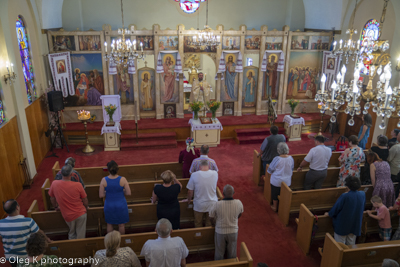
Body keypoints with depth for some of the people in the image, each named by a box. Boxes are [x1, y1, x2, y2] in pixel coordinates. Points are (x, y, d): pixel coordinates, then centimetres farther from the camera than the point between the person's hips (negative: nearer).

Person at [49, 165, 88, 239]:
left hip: (68, 216, 3)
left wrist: (56, 207, 22)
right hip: (80, 213, -3)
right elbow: (85, 200, -8)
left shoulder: (54, 184, -16)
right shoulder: (77, 185, -22)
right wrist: (86, 207, 14)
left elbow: (52, 198, 3)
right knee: (80, 236, 16)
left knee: (72, 234, 29)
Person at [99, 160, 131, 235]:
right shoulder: (122, 179, -18)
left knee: (109, 224, 22)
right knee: (121, 225, 18)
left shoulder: (104, 180, -15)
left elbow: (101, 195, -10)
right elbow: (128, 193, -13)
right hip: (121, 205, -1)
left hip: (109, 206, 1)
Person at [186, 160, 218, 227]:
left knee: (198, 225, 20)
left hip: (199, 205, -2)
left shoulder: (194, 175, -17)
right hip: (212, 204, 2)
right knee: (210, 225, 20)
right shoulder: (215, 174, -10)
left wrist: (189, 200, 9)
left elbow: (190, 191, -9)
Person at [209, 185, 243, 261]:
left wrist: (215, 224, 12)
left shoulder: (217, 205, -25)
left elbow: (211, 218, -10)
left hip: (220, 232, -1)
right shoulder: (238, 203, -19)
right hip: (233, 231, 1)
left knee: (219, 253, 21)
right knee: (232, 253, 23)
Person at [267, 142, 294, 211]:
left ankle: (275, 207, 36)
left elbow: (270, 170, -14)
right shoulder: (291, 158, -14)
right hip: (287, 181, 3)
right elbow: (292, 169, 2)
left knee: (275, 194, 19)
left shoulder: (276, 159, -27)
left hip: (276, 181, -3)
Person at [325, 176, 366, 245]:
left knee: (340, 244, 10)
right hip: (355, 224, 5)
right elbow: (362, 208, 7)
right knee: (351, 242, 23)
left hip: (342, 224, -5)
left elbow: (336, 207, -16)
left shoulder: (344, 196, -28)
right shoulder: (362, 194, -11)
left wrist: (329, 214, 3)